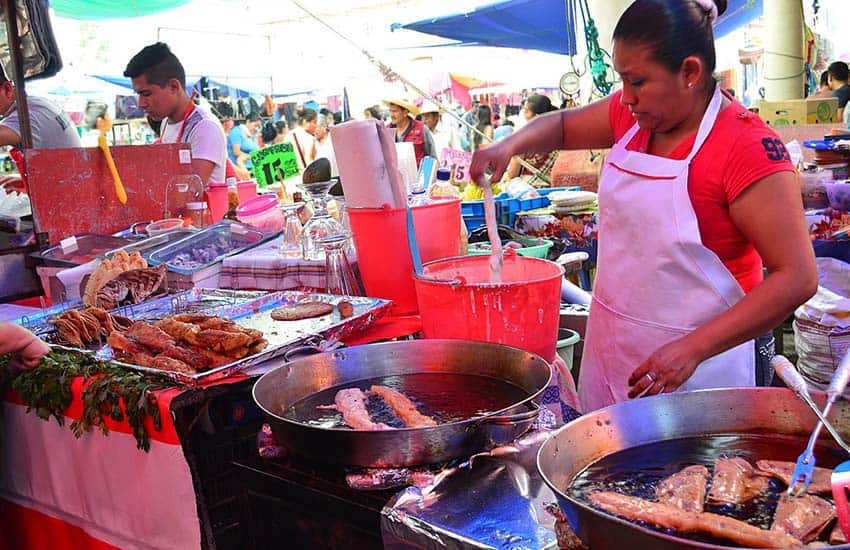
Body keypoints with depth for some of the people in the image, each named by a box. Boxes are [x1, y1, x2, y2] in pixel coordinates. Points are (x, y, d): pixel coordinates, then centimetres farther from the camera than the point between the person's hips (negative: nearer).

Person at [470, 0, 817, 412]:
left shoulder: (749, 148, -20)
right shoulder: (631, 114, 0)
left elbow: (797, 278, -21)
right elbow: (562, 125, 19)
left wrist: (692, 349, -28)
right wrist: (510, 145, -2)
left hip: (704, 361, -6)